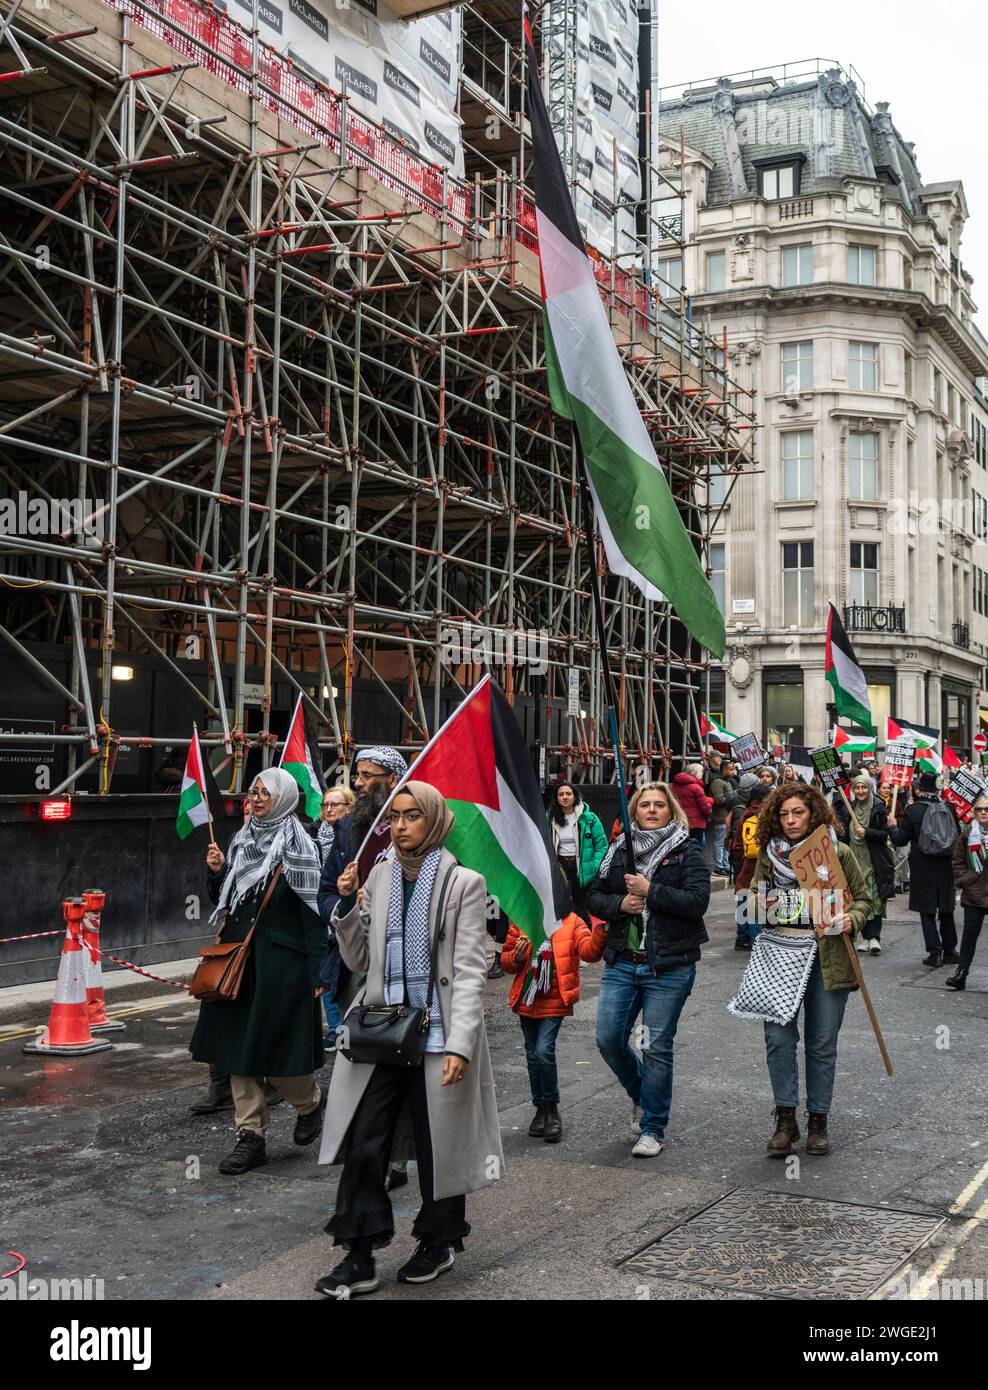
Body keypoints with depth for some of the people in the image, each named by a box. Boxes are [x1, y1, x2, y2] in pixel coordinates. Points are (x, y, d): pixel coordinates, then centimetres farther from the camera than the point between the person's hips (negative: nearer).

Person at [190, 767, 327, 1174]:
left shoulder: (297, 847, -9)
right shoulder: (241, 840, 10)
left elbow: (312, 912, -12)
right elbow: (223, 902, 17)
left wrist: (317, 972, -15)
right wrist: (216, 872, -3)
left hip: (281, 963, -6)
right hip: (238, 957, 7)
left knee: (273, 1048, -1)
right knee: (239, 1048, 6)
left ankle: (311, 1101, 29)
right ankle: (250, 1136, 15)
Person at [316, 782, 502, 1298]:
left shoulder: (463, 883, -7)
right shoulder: (380, 875, 6)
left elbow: (470, 971, -10)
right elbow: (358, 960, 10)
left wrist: (460, 1044, -17)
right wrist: (348, 906, -5)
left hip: (437, 1034, -4)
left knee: (438, 1147, 8)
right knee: (363, 1145, 0)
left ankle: (438, 1242, 29)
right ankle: (359, 1258, 11)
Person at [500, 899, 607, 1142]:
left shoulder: (572, 923, -4)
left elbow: (589, 951, -18)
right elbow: (505, 960, 10)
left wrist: (601, 929, -35)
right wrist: (517, 957, -12)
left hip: (555, 1001, -4)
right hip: (527, 1000, 4)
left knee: (544, 1051, -16)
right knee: (533, 1055, 12)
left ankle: (551, 1108, 2)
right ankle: (541, 1109, 28)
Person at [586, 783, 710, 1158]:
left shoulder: (687, 852, -1)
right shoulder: (619, 851, 10)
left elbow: (698, 901, -13)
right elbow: (594, 897, 12)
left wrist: (649, 891, -17)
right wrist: (619, 904, -8)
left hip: (670, 965, -4)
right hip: (622, 961, 4)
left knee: (657, 1048, 0)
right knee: (609, 1039, 1)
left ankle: (652, 1129, 15)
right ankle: (641, 1094, 31)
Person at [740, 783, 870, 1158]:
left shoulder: (838, 853, 0)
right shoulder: (769, 854, 7)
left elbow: (862, 899, 7)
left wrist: (850, 920, -14)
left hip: (827, 956, -1)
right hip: (779, 953, 2)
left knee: (822, 1043, 6)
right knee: (778, 1038, -5)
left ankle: (818, 1120, 20)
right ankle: (785, 1120, 7)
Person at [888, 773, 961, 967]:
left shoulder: (912, 810, -11)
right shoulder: (948, 808, -1)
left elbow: (901, 839, -7)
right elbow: (956, 836, 8)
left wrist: (893, 827, 11)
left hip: (922, 867, -3)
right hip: (945, 866, 3)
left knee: (927, 911, 4)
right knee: (946, 909, 15)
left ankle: (934, 952, 1)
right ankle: (949, 950, 20)